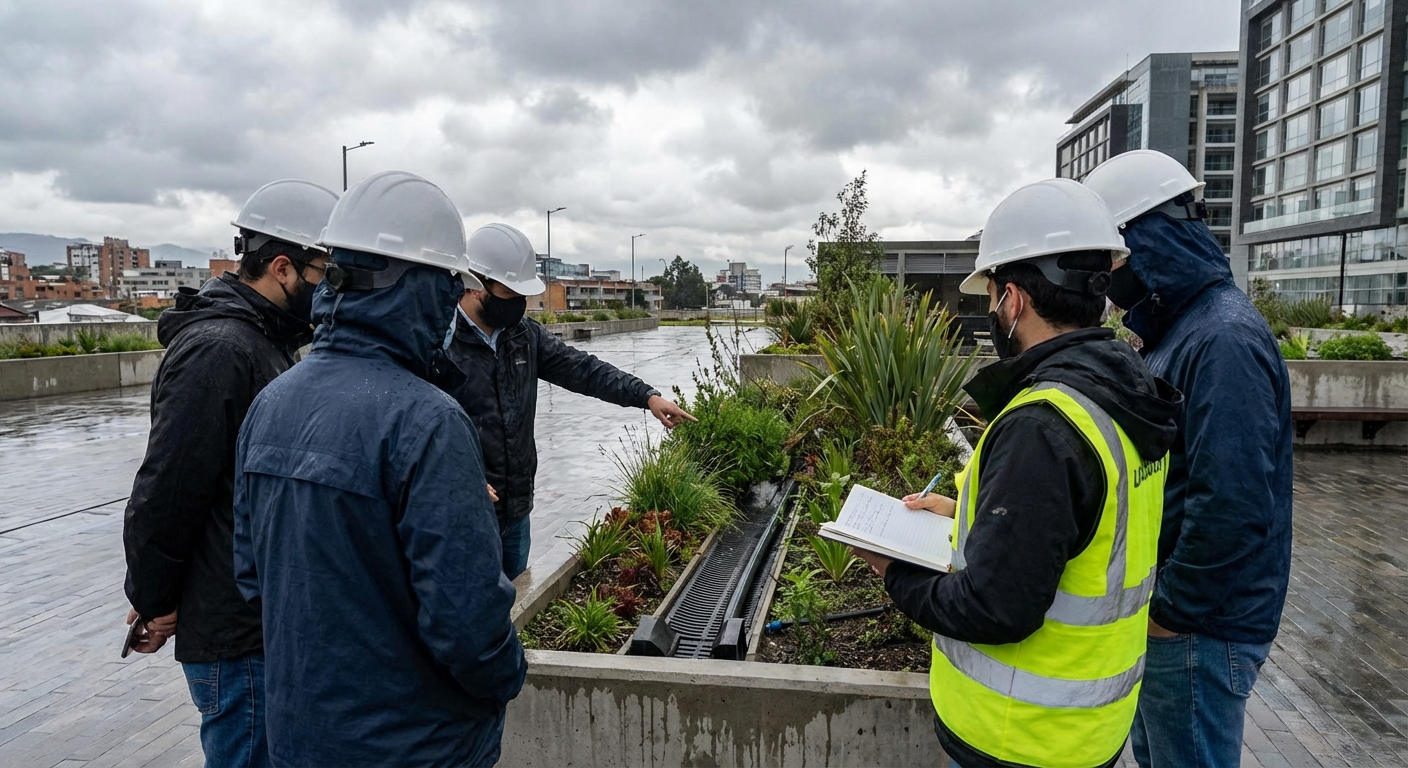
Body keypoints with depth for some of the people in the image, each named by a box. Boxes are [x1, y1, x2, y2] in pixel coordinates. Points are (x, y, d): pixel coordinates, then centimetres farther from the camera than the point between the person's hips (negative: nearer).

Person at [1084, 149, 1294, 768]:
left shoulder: (1224, 340, -24)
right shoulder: (1177, 328, 9)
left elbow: (1232, 508, -29)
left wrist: (1173, 612, -19)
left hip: (1198, 631, -9)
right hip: (1160, 613, 9)